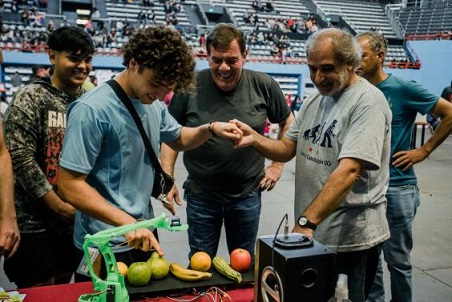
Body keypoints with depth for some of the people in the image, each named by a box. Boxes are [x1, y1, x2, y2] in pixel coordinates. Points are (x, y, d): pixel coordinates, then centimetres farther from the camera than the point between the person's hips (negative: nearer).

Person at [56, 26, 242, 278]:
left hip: (145, 233, 8)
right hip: (106, 246, -7)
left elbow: (178, 139, 19)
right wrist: (127, 223, -30)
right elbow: (70, 185, -22)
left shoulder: (154, 104, 2)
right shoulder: (92, 110, -22)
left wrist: (210, 129, -1)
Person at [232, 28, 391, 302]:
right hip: (311, 232, 7)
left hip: (351, 238, -7)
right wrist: (254, 139, -11)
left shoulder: (368, 101, -15)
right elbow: (287, 149, 9)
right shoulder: (315, 99, 9)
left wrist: (306, 221, -31)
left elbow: (349, 171, -25)